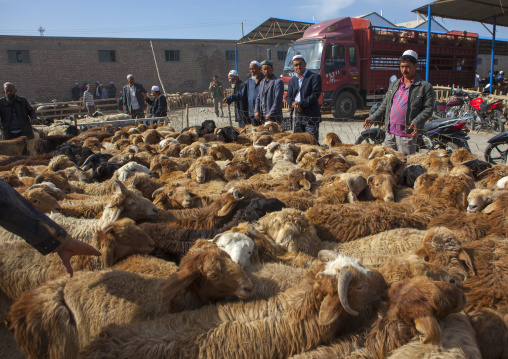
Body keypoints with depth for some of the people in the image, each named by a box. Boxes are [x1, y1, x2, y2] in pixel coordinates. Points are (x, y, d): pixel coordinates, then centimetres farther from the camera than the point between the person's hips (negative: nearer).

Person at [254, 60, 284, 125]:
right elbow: (258, 98, 19)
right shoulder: (262, 82, 18)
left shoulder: (278, 81, -6)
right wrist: (256, 111, 4)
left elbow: (278, 100, -14)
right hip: (262, 116, 7)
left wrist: (270, 114, -18)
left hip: (274, 117, -7)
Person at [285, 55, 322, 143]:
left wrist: (301, 104, -18)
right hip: (297, 117, 6)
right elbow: (288, 96, 10)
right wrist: (293, 103, -13)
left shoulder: (314, 77, 0)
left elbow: (316, 94, -11)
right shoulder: (292, 80, 19)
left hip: (311, 116, -5)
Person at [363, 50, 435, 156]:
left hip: (408, 134, -5)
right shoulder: (394, 84, 17)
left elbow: (428, 109, -6)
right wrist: (373, 118, 17)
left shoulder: (425, 87, 0)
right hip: (390, 132, 6)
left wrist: (417, 122, -20)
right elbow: (385, 105, 24)